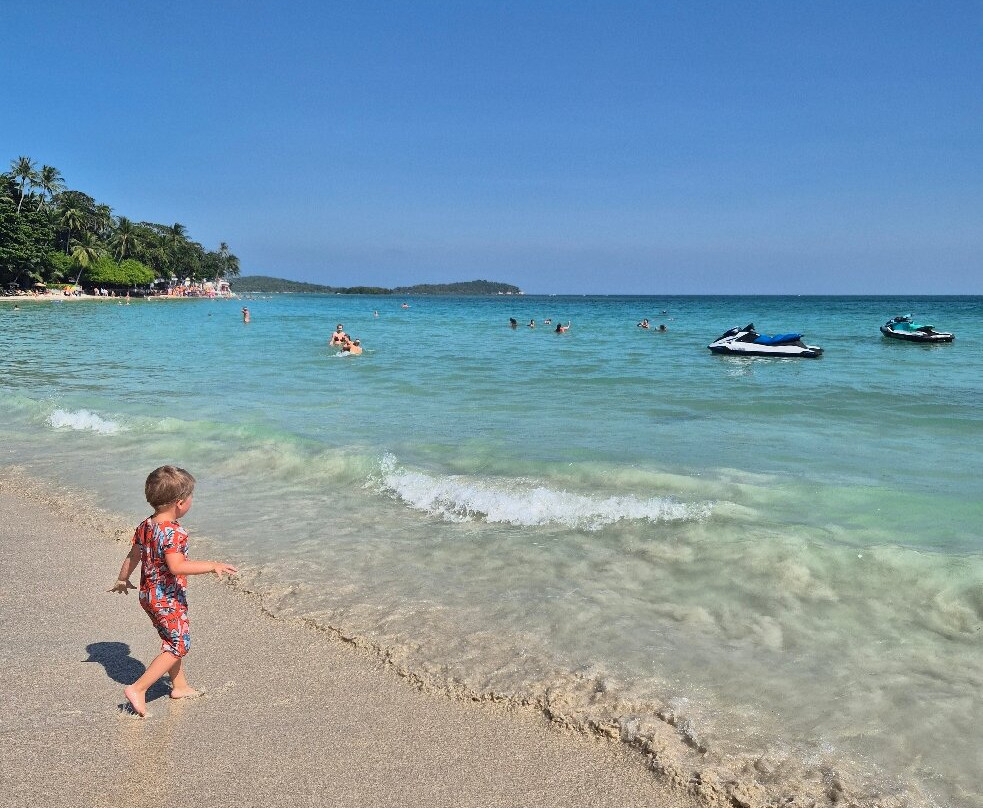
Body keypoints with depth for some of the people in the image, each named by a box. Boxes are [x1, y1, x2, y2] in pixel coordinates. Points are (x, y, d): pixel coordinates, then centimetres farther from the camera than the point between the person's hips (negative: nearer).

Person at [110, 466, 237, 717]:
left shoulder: (144, 527, 3)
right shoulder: (174, 532, -25)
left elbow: (132, 557, 15)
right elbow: (176, 566, -36)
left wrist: (122, 580, 32)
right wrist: (212, 566, -35)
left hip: (148, 594, 9)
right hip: (168, 599, -9)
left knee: (172, 640, 22)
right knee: (178, 645, 2)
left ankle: (180, 686, 34)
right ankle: (138, 689, -2)